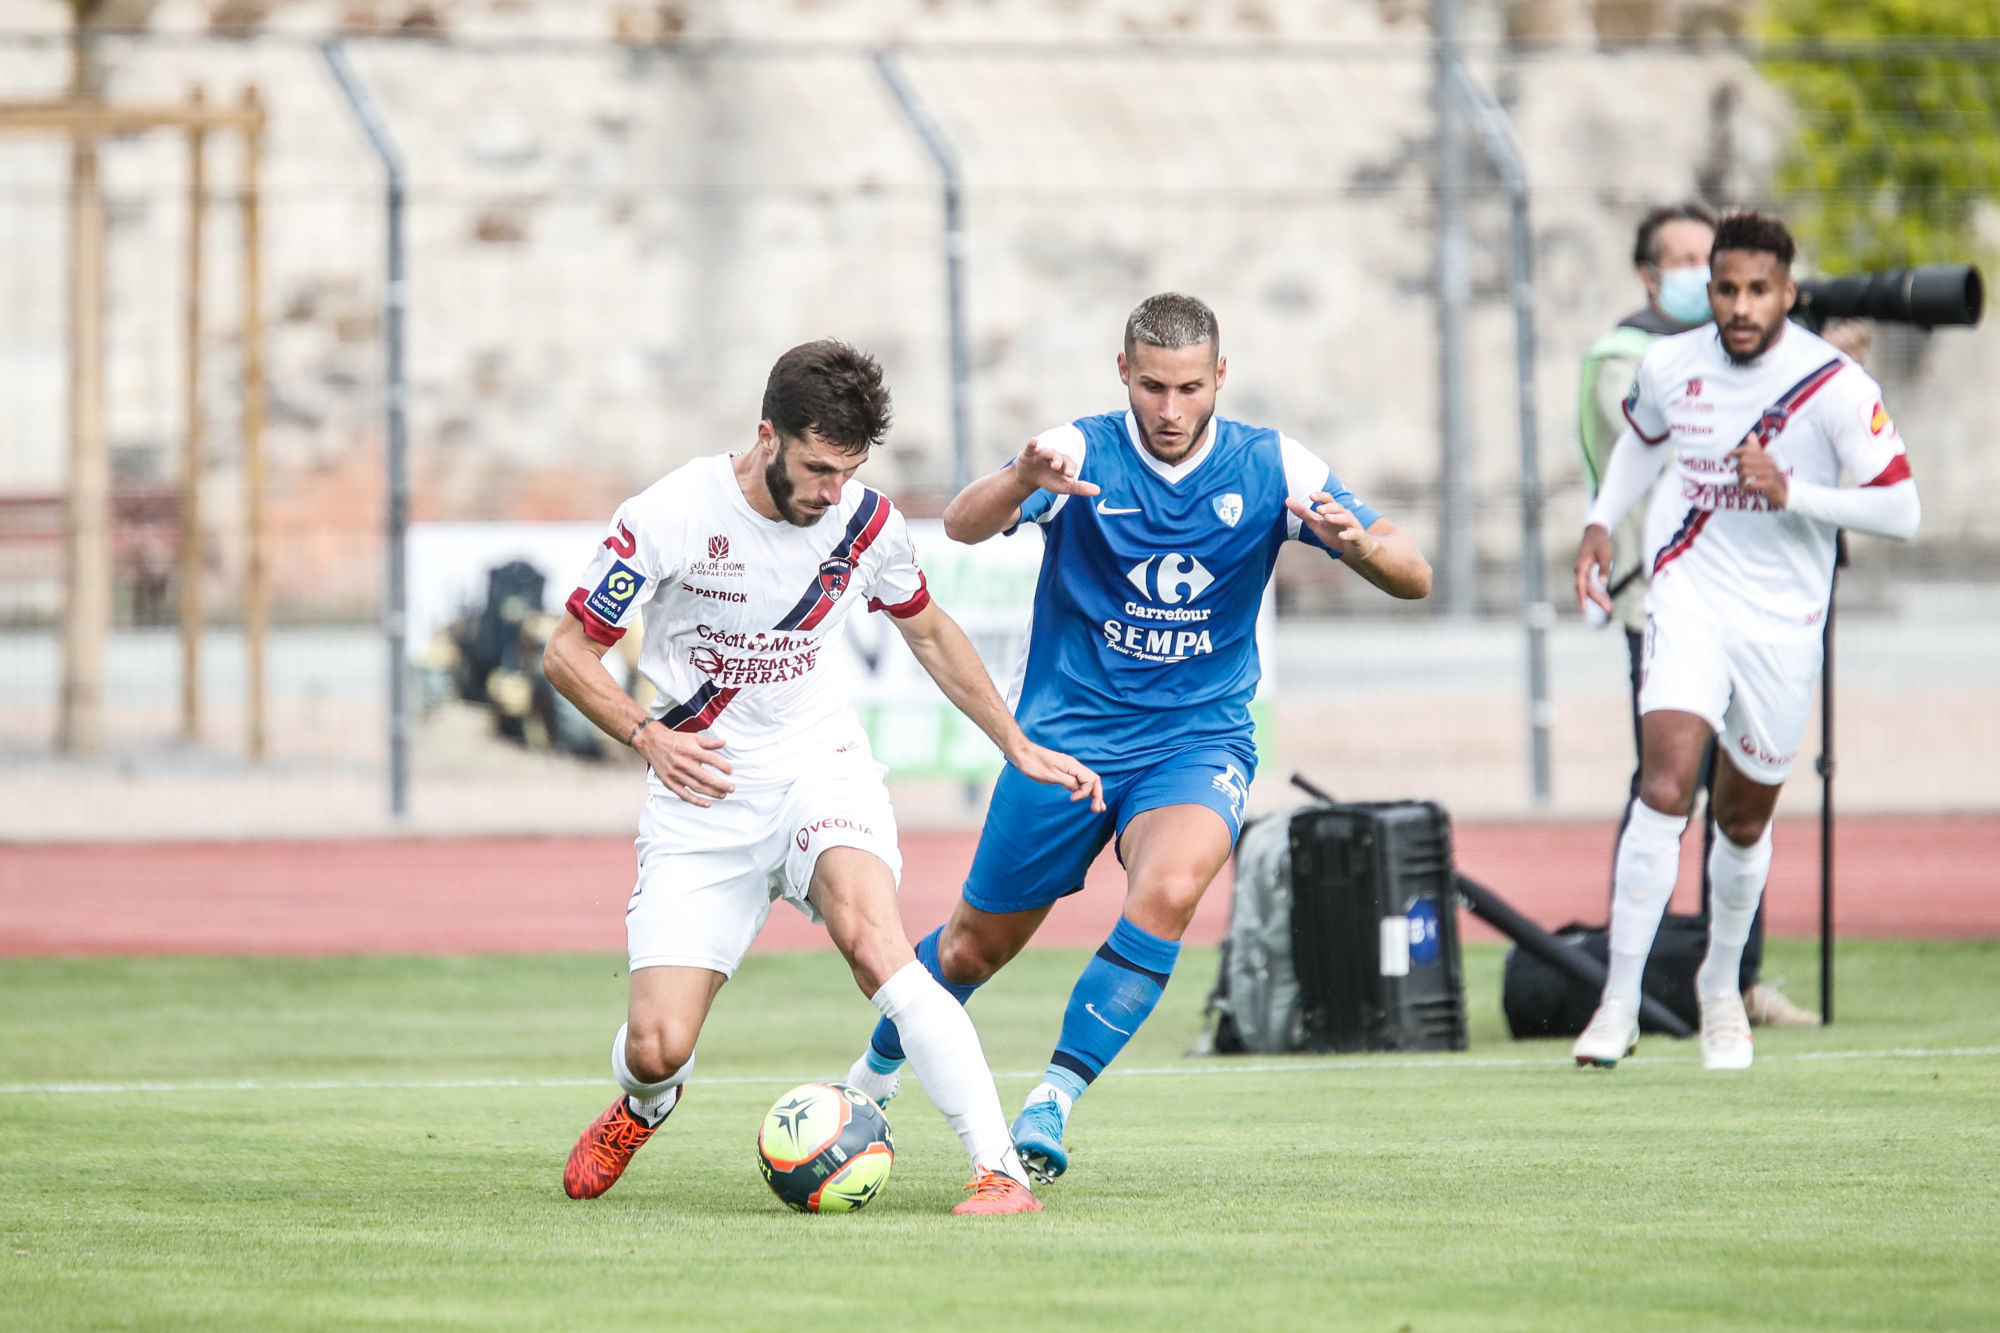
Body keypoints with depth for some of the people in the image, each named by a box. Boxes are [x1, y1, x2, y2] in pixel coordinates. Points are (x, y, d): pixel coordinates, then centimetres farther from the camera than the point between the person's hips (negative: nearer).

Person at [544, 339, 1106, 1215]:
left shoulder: (866, 520, -5)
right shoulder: (672, 516, -15)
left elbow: (928, 632, 16)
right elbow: (567, 653, -4)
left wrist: (1018, 747, 14)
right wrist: (648, 735, -19)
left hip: (819, 765, 1)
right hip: (703, 790, -1)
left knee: (870, 937, -31)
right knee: (658, 1045, -10)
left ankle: (1002, 1173, -35)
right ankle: (642, 1109, 31)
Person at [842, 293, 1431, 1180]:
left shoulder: (1273, 469, -7)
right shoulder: (1079, 455, -11)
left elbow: (1413, 579, -9)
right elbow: (962, 526, -28)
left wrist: (1358, 542, -33)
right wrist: (1022, 482, -51)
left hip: (1198, 737, 0)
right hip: (1067, 733, 0)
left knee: (1168, 890, -30)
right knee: (977, 946, 9)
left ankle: (1053, 1102, -19)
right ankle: (875, 1072, 39)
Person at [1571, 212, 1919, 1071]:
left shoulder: (1836, 387, -12)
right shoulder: (1669, 366, -2)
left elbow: (1900, 511, -12)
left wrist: (1789, 491, -24)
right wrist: (1602, 522, 7)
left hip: (1783, 622, 0)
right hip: (1689, 600, 0)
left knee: (1744, 821, 13)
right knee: (1663, 790, -20)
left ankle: (1721, 984, 39)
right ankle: (1619, 1002, -17)